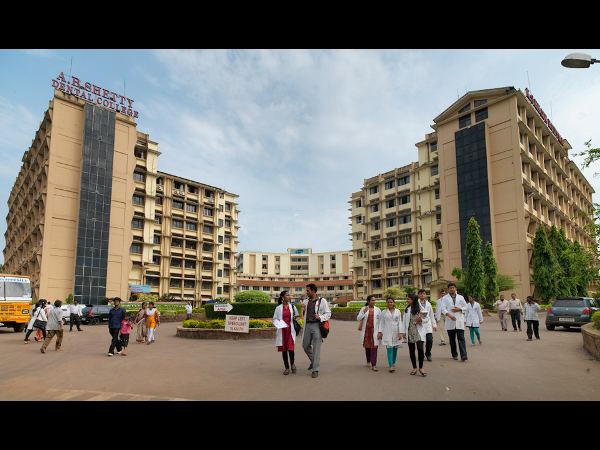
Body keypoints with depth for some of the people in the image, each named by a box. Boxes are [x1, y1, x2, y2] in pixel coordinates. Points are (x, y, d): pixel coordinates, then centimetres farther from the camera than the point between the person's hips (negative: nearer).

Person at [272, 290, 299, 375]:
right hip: (282, 330, 0)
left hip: (290, 330, 0)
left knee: (290, 348, -12)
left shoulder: (292, 306, 7)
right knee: (284, 350, 5)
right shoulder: (278, 308, 3)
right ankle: (286, 367, 20)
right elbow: (274, 319, 6)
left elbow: (297, 316, 19)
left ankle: (292, 363, 17)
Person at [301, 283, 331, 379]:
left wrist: (320, 317, -18)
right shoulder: (306, 301, 12)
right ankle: (313, 361, 36)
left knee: (316, 348, -4)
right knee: (305, 346, 12)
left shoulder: (322, 301, -2)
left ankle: (315, 370, 3)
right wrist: (303, 310, -2)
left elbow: (328, 313, -1)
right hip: (307, 325, 6)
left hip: (317, 325, -5)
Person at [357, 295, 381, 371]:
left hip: (374, 331, -1)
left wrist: (380, 331, -2)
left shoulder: (377, 310, 2)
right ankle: (368, 361, 33)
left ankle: (373, 365, -9)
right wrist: (364, 312, -15)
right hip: (366, 330, 1)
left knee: (374, 347, -8)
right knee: (367, 346, 12)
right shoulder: (364, 309, 3)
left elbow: (380, 321, 3)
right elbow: (358, 318, -1)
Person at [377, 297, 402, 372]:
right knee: (389, 348, -9)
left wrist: (400, 333, -3)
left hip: (396, 332, 2)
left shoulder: (398, 311, 5)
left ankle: (393, 363, 26)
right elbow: (381, 323, 5)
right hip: (387, 333, -2)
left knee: (395, 348, 7)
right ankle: (391, 366, -11)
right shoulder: (384, 312, 4)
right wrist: (380, 332, -2)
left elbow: (399, 322, 3)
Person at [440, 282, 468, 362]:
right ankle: (454, 355, 19)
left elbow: (465, 307, 13)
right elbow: (443, 309, -5)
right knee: (452, 339, 7)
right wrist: (449, 314, -23)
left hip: (459, 321, 0)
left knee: (461, 338, -9)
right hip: (450, 321, 0)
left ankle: (463, 355, -13)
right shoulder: (445, 298, 5)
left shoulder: (460, 297, 11)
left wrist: (459, 309, -7)